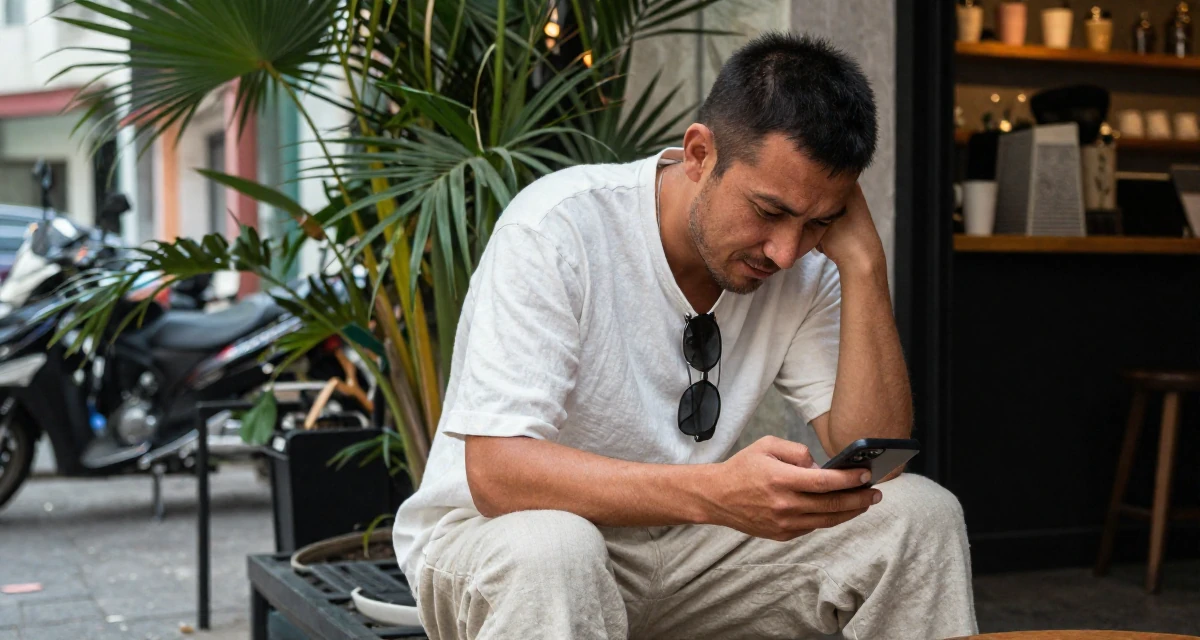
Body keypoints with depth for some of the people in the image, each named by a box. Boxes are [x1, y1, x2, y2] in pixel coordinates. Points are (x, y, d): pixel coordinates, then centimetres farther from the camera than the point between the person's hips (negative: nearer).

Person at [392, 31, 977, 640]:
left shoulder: (806, 268, -6)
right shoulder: (557, 228, -23)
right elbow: (495, 473, -30)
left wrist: (863, 261, -20)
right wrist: (716, 492, -43)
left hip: (675, 544, 5)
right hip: (486, 539, -5)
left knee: (922, 513, -10)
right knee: (549, 550, -40)